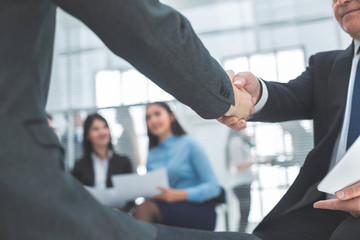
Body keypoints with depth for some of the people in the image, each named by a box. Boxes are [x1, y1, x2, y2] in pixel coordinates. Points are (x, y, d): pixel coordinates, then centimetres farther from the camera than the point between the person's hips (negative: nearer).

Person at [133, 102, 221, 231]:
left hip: (200, 211, -4)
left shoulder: (189, 144, 1)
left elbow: (213, 186, -6)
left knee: (145, 208, -30)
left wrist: (178, 195, -20)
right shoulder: (151, 155, 16)